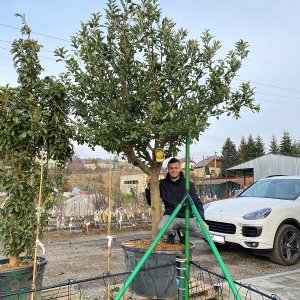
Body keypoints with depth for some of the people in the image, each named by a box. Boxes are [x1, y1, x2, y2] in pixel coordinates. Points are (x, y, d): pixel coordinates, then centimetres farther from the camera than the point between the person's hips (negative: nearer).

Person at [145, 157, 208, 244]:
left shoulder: (188, 184, 2)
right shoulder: (162, 184, 2)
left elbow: (198, 203, 3)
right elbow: (150, 202, 6)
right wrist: (148, 187, -10)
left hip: (187, 217, 1)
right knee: (161, 228, -35)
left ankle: (182, 232, 10)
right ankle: (171, 233, 5)